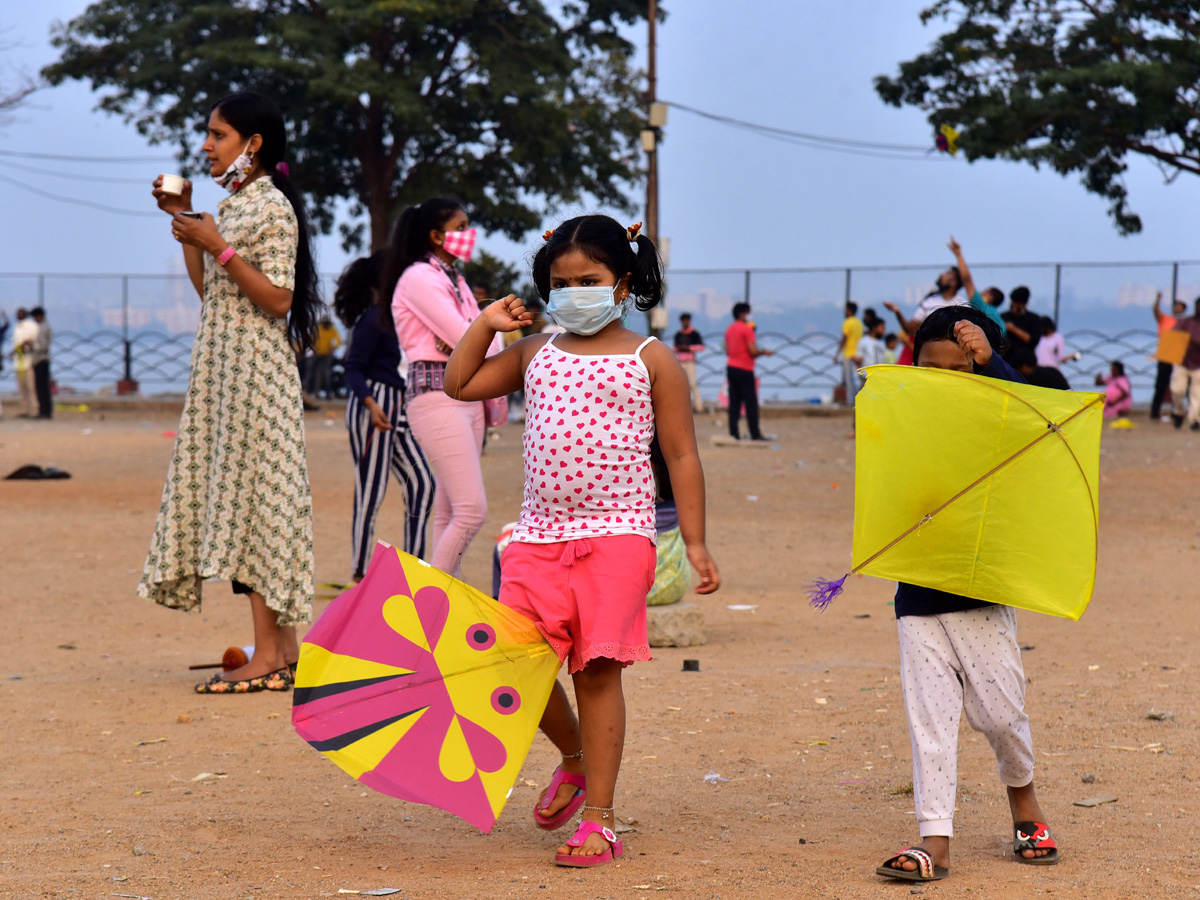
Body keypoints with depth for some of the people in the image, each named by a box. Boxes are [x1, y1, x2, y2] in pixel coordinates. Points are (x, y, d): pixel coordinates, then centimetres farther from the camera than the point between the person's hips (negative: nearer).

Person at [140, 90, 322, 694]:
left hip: (256, 372, -9)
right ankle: (284, 650, 10)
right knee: (241, 500, 7)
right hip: (222, 370, 9)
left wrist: (218, 247, -21)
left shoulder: (272, 208, -11)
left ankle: (267, 657, -8)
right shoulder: (232, 204, 16)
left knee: (255, 496, -9)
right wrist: (183, 222, 14)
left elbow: (278, 300, -16)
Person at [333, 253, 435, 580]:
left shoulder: (393, 319, 14)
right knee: (371, 491, -6)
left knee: (421, 482, 7)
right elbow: (353, 370, -16)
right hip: (372, 404, -10)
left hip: (394, 407, 10)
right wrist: (371, 404, -29)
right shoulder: (373, 320, -12)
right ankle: (360, 573, -1)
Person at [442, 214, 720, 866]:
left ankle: (599, 819, -1)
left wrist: (695, 543, -2)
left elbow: (681, 457, 3)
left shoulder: (651, 360, 3)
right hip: (539, 533, 4)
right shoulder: (536, 353, 14)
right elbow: (459, 383, 21)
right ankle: (573, 758, 27)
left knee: (598, 667, -7)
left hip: (616, 533, -4)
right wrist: (487, 324, 13)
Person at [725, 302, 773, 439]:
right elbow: (753, 351, -17)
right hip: (744, 369, -7)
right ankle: (755, 434, -2)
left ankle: (733, 433, 1)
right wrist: (764, 352, 1)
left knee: (734, 402, 5)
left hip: (731, 368, 7)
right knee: (751, 402, -3)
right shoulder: (747, 329, -11)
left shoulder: (729, 330, 12)